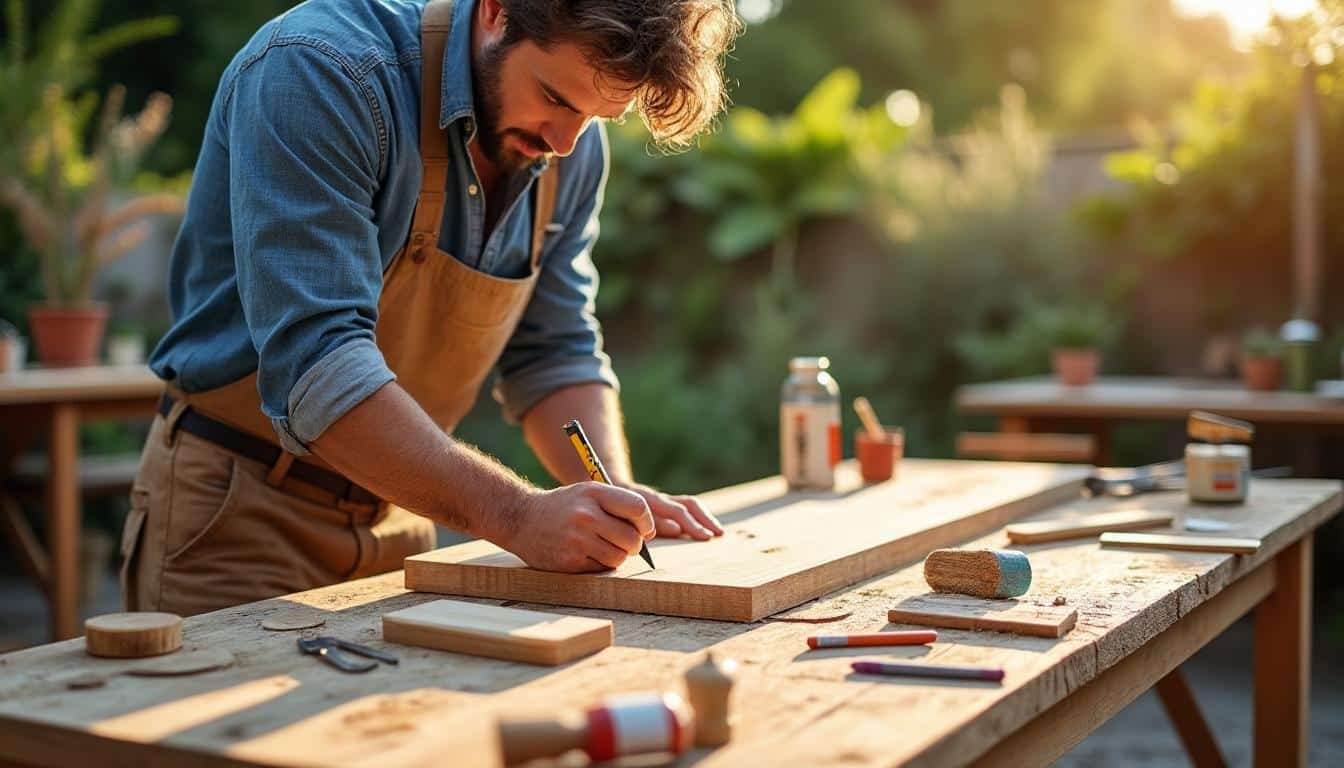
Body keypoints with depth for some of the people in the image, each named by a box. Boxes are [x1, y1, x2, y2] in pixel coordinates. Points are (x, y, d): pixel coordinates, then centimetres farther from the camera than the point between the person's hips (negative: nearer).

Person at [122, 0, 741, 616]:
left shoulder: (572, 144, -2)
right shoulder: (318, 73, -24)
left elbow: (556, 354, 6)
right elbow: (314, 366, -32)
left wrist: (615, 499, -11)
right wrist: (517, 515, -37)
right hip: (237, 516, -5)